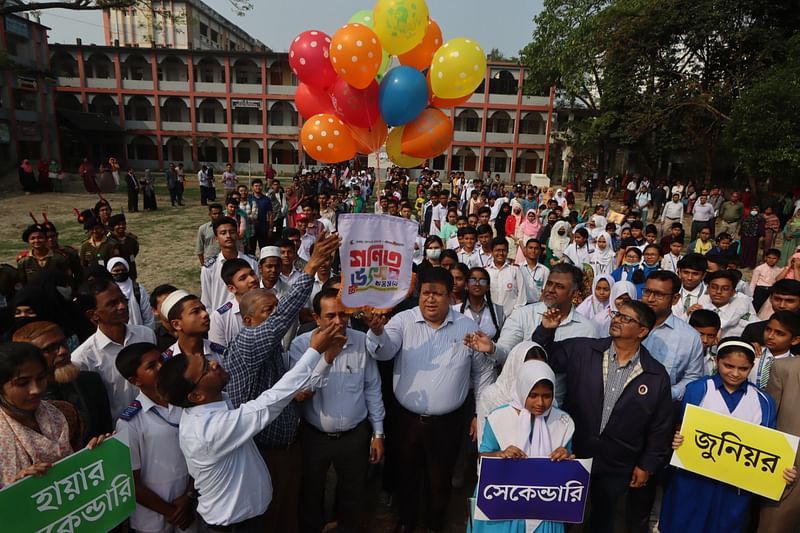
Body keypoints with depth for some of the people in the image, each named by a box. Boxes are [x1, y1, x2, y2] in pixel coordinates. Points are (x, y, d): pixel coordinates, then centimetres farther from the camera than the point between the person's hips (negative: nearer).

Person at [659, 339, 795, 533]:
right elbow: (680, 430, -5)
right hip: (693, 480, -2)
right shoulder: (697, 389, -6)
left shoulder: (763, 401, 2)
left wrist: (783, 470, -12)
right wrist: (676, 440, -25)